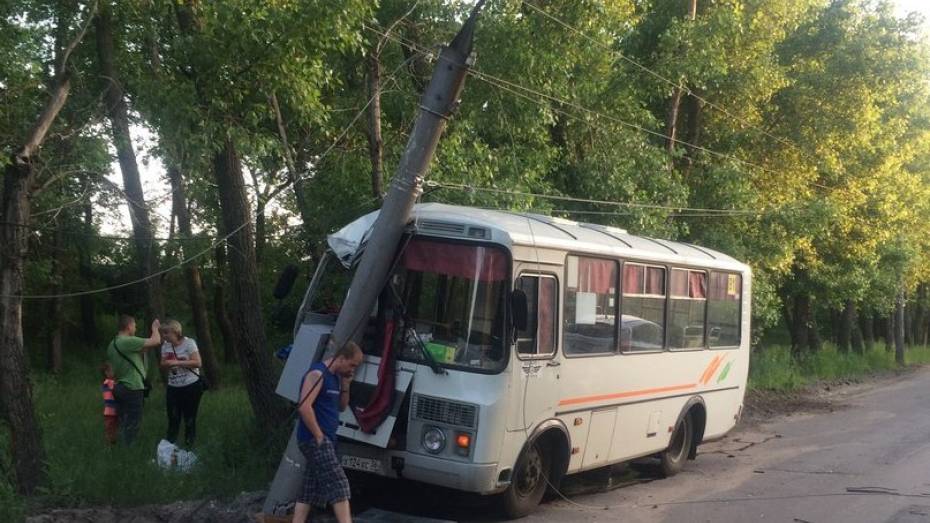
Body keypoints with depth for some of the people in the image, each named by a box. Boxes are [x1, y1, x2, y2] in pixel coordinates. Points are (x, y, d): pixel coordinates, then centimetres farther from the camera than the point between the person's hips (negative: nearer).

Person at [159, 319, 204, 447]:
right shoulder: (165, 345, 5)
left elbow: (197, 363, -17)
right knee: (173, 419, 1)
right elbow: (163, 365, 10)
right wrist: (165, 364, -14)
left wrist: (177, 362, -23)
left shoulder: (189, 343, -11)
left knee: (190, 420, 3)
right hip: (173, 388, 4)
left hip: (191, 387, -4)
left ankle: (189, 446, 13)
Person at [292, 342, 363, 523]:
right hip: (315, 440, -10)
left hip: (326, 441, 10)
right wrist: (319, 436, -20)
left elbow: (342, 407, 23)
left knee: (311, 491, 10)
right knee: (339, 484, -14)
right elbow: (304, 407, -24)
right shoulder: (317, 374, -15)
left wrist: (345, 386, 5)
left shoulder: (335, 377, 15)